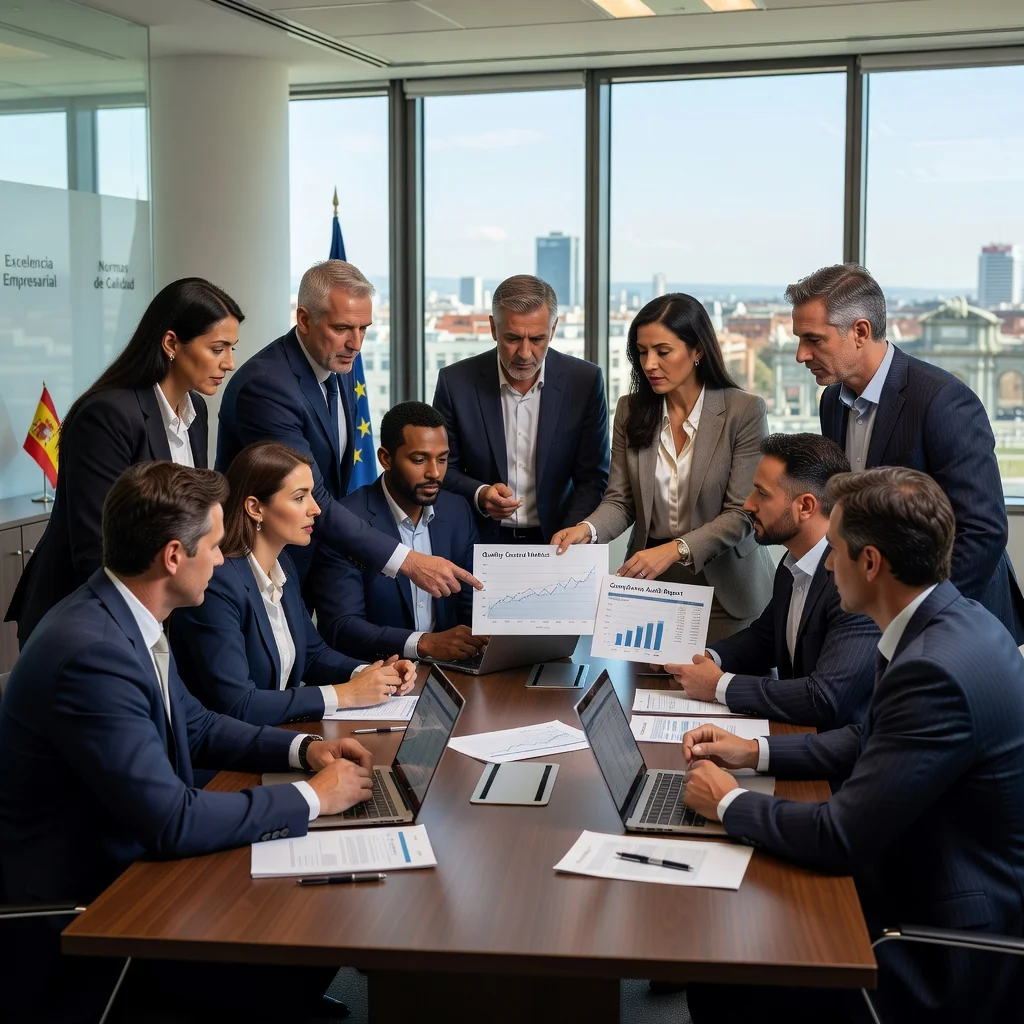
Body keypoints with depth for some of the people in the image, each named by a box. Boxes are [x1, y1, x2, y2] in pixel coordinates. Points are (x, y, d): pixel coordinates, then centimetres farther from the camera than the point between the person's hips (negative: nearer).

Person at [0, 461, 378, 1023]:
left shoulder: (123, 613, 1)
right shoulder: (91, 651, -28)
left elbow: (194, 724, 16)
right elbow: (173, 823, -28)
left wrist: (301, 747, 2)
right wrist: (312, 797, -17)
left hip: (132, 853, 9)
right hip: (78, 908, -9)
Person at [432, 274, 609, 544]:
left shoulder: (585, 382, -3)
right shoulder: (456, 381, -3)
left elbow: (593, 478, 2)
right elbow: (442, 470, 6)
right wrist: (479, 495, -13)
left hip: (556, 542, 1)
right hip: (483, 543, -1)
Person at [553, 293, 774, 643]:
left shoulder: (744, 411, -11)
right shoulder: (630, 410, 2)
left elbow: (741, 513, -15)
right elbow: (620, 500, 0)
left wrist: (674, 550, -29)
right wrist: (587, 529, -21)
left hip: (723, 591, -3)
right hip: (649, 587, 3)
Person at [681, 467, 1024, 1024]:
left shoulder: (938, 669, -29)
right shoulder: (952, 622, 1)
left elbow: (839, 838, -26)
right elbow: (871, 740, 15)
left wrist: (728, 802, -11)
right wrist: (755, 751, 8)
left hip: (945, 954, -9)